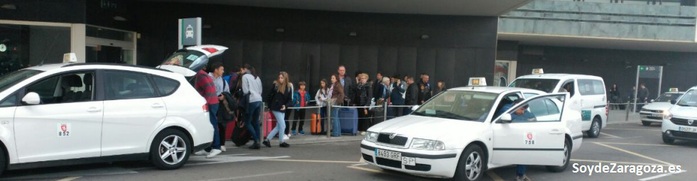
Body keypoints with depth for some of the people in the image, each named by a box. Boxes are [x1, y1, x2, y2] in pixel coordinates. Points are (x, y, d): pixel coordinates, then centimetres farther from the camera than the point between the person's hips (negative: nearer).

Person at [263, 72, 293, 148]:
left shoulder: (288, 87, 3)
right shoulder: (275, 85, -7)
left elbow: (290, 100, 2)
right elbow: (270, 97, -4)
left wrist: (286, 106, -15)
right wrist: (270, 106, -2)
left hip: (283, 109, 5)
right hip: (276, 108, -5)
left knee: (278, 126, 10)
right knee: (282, 125, -4)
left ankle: (267, 140, 21)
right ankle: (282, 142, 12)